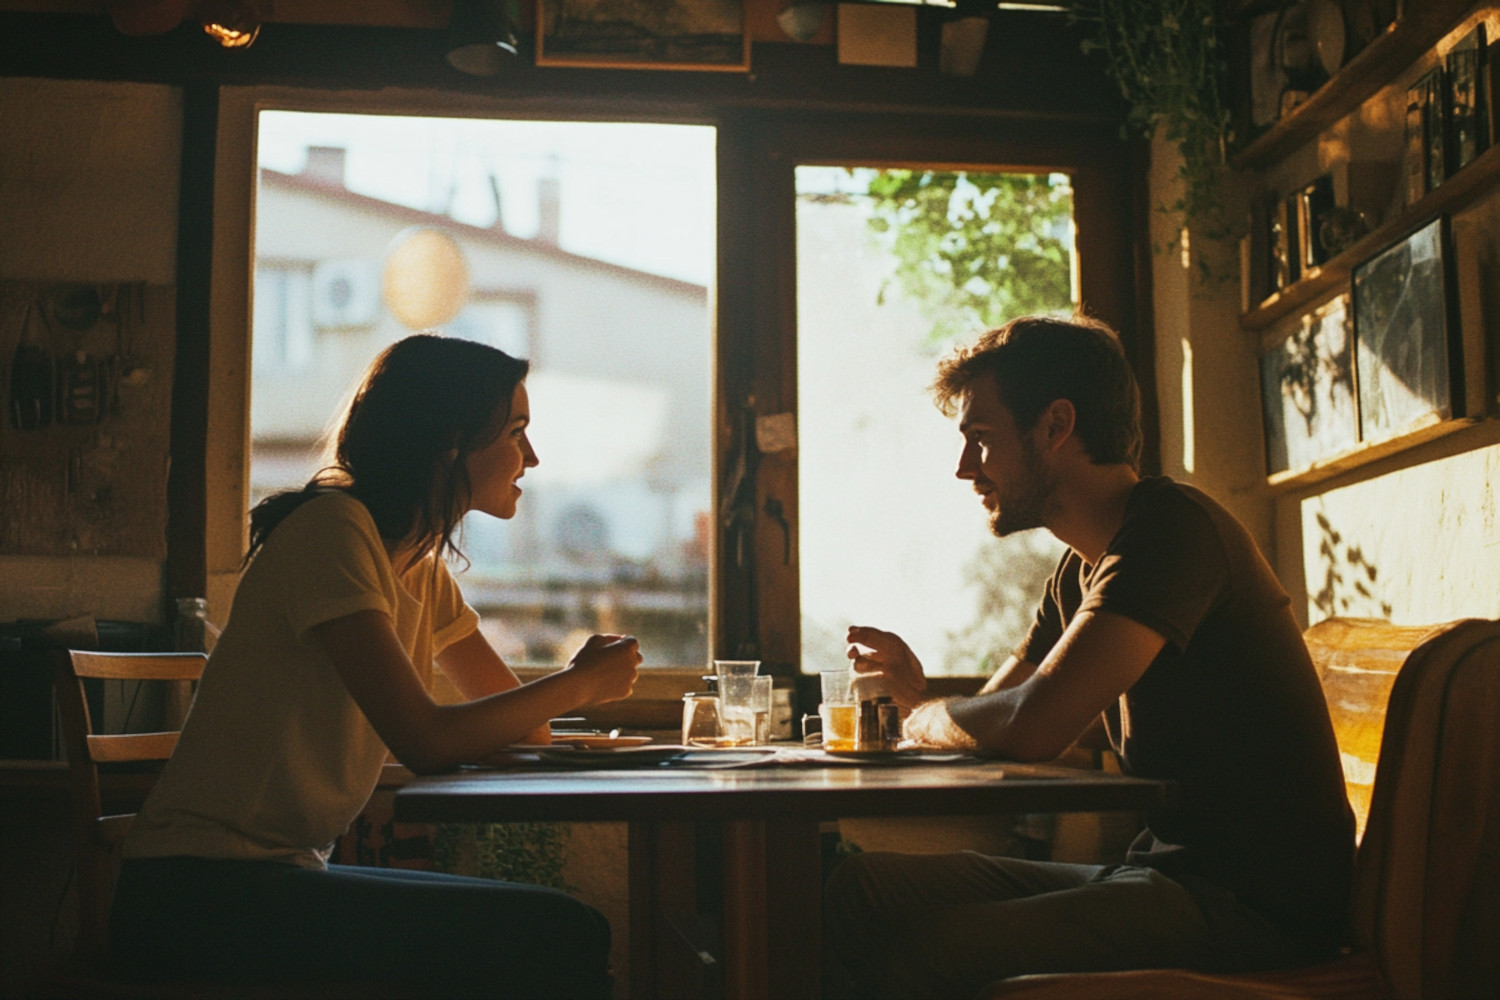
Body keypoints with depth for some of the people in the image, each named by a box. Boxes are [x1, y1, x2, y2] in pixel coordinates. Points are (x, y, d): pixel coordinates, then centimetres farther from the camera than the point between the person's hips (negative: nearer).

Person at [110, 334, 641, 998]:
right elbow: (426, 742, -21)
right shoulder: (332, 528, -14)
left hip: (289, 874, 9)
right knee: (559, 939, -20)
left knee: (575, 932, -4)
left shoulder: (421, 564, 13)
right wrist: (580, 683, -9)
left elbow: (521, 724, 14)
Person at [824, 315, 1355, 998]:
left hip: (1256, 906, -9)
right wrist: (918, 697, -3)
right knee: (861, 889, -2)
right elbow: (991, 724, 20)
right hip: (1160, 870, 9)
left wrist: (923, 716, -6)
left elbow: (1033, 728, -27)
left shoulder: (1172, 527, -16)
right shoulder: (1083, 567, 15)